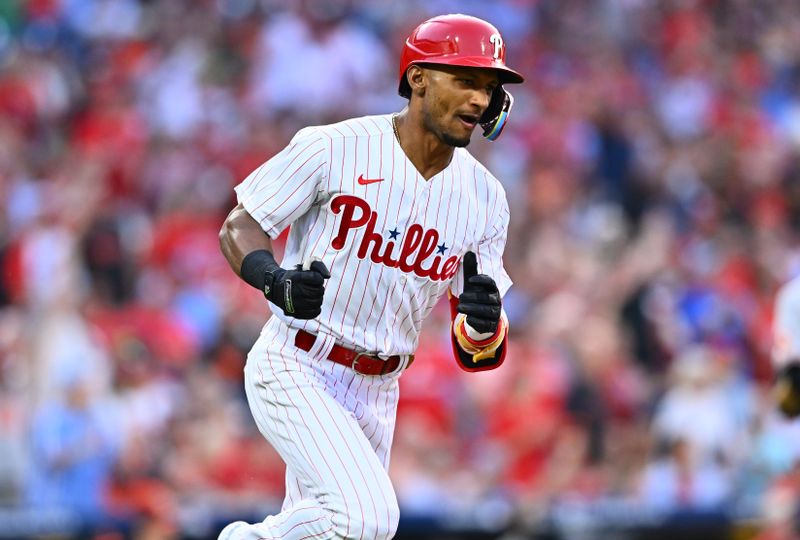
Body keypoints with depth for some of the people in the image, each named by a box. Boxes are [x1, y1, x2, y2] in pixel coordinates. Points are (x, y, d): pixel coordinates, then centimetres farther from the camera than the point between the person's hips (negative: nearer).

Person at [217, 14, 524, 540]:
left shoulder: (485, 199, 2)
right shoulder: (333, 149, -11)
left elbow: (478, 356, 3)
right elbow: (239, 229, -5)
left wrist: (484, 322, -21)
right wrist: (275, 281, -27)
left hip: (376, 394, 6)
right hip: (296, 372, -6)